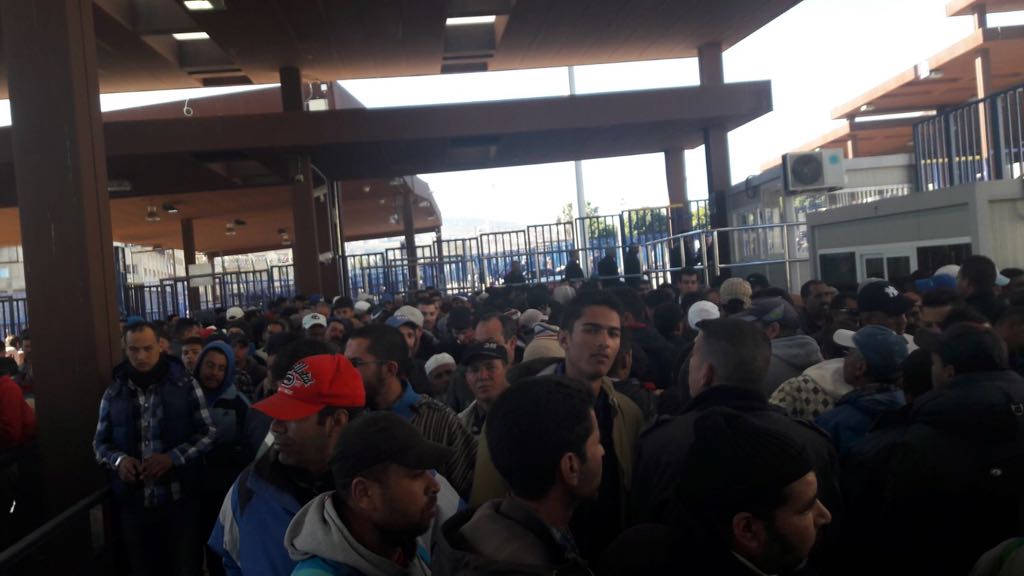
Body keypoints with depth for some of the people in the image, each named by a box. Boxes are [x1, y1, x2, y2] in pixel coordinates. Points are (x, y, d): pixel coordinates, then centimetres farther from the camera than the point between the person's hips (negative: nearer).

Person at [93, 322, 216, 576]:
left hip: (179, 500, -2)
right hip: (133, 503, 3)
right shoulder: (114, 392, 5)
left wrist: (172, 457, -18)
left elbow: (207, 433, -4)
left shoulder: (185, 384, -4)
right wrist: (118, 459, -12)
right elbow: (100, 442, 10)